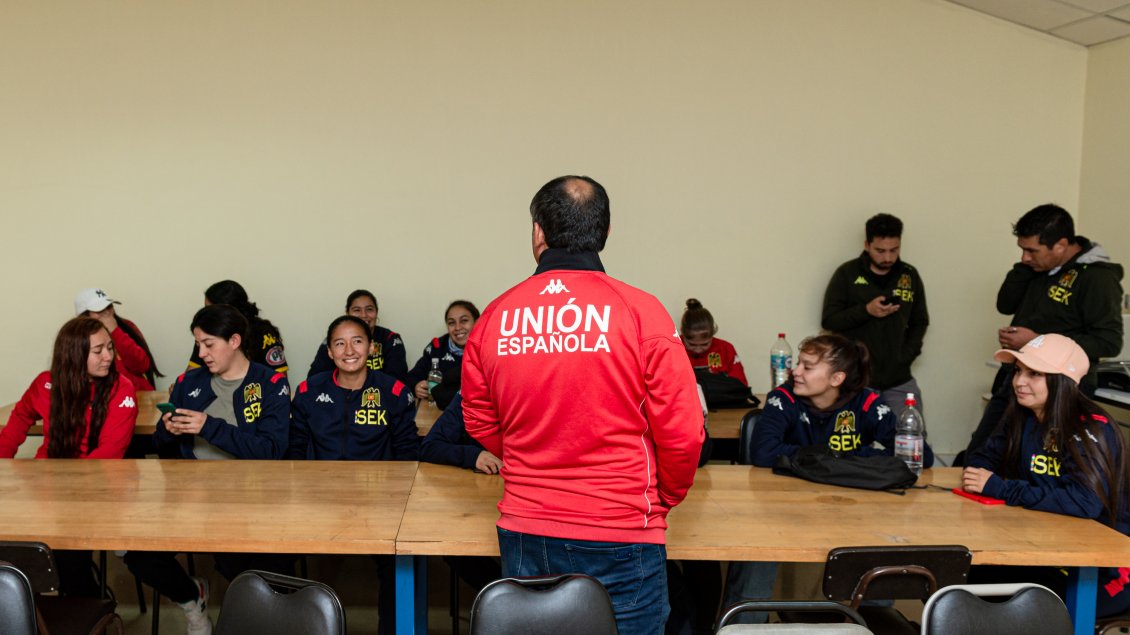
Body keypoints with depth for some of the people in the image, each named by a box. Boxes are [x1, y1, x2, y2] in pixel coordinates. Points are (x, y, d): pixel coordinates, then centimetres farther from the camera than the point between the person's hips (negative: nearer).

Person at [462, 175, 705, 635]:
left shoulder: (494, 317, -3)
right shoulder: (640, 312, -12)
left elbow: (480, 424, 7)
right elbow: (682, 432, -10)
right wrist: (667, 495, 10)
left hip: (523, 533, 4)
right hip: (619, 538, -3)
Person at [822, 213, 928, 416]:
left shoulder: (910, 276, 8)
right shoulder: (847, 274, -2)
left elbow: (920, 323, 16)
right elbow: (828, 320, -4)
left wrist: (907, 356, 1)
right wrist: (866, 310, -18)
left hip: (899, 381, 3)